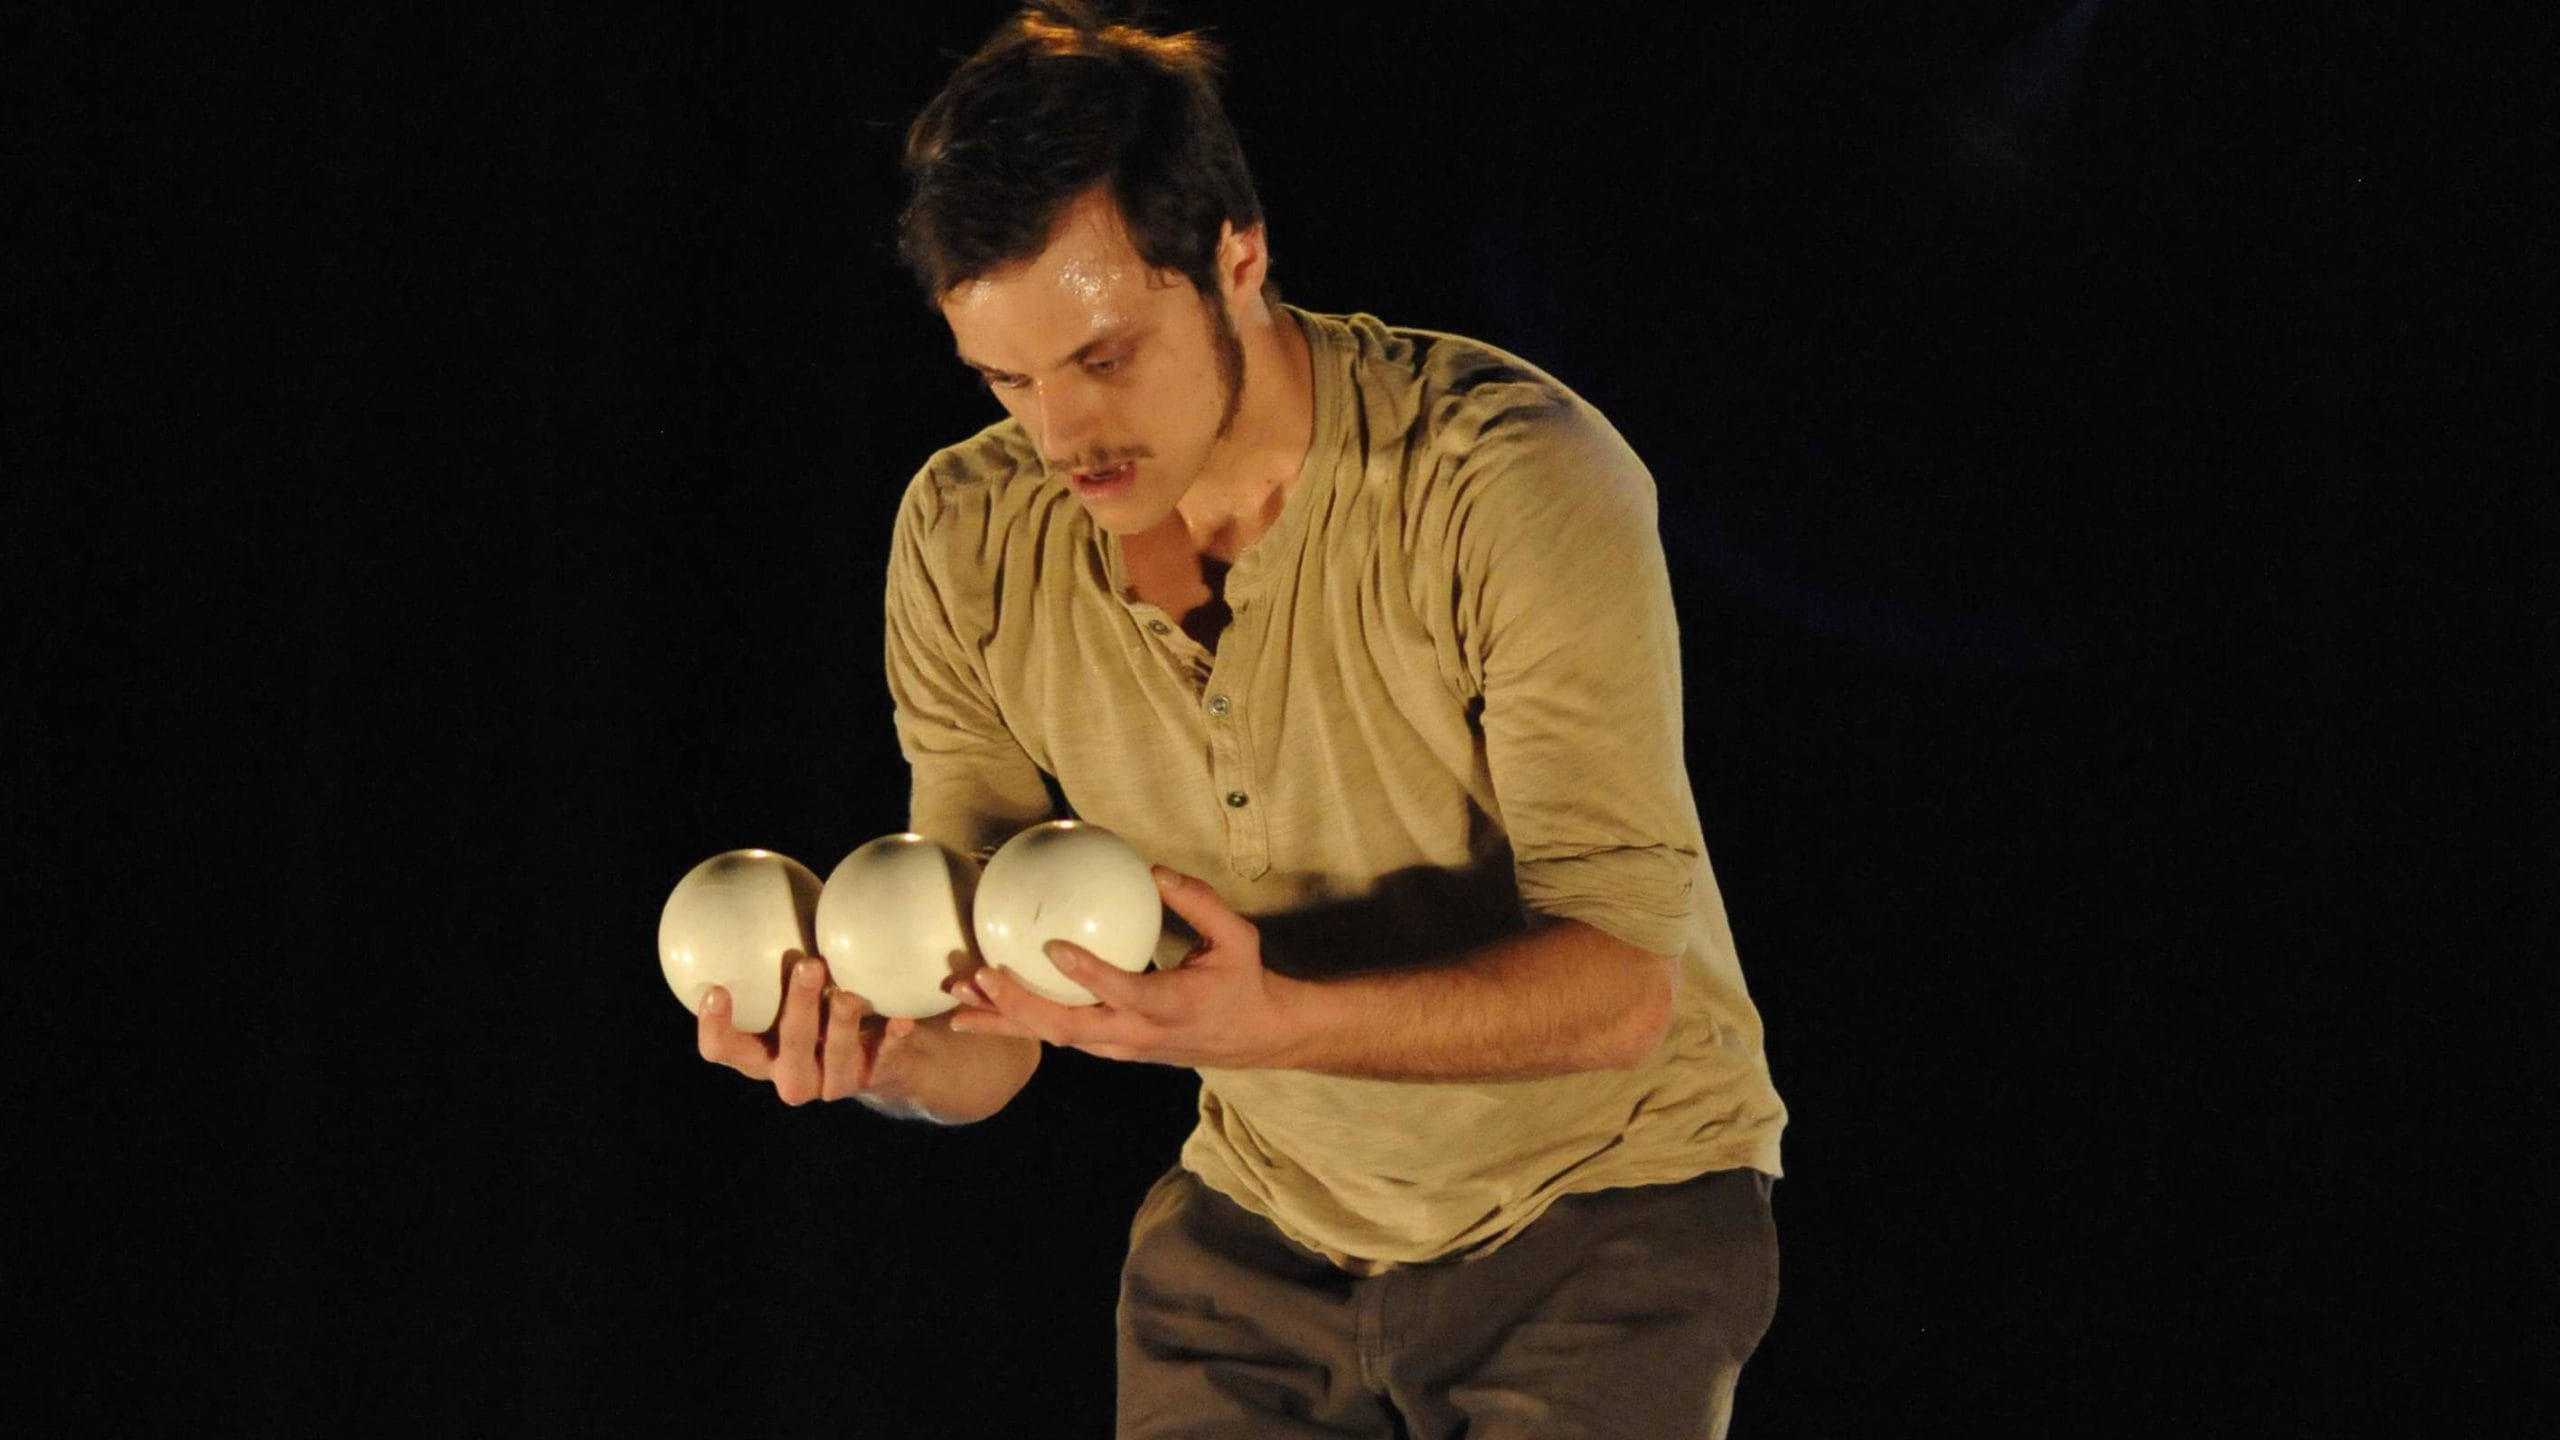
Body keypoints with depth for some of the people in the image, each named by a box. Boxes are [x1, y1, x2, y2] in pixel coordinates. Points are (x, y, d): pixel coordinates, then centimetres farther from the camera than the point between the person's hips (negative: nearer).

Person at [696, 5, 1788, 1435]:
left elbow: (1618, 982, -25)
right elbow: (990, 1040, -5)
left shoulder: (1514, 481, -23)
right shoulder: (967, 537, -8)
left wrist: (1270, 1025, -41)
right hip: (1262, 1230, 4)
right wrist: (885, 1050, -29)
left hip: (1600, 1211, -4)